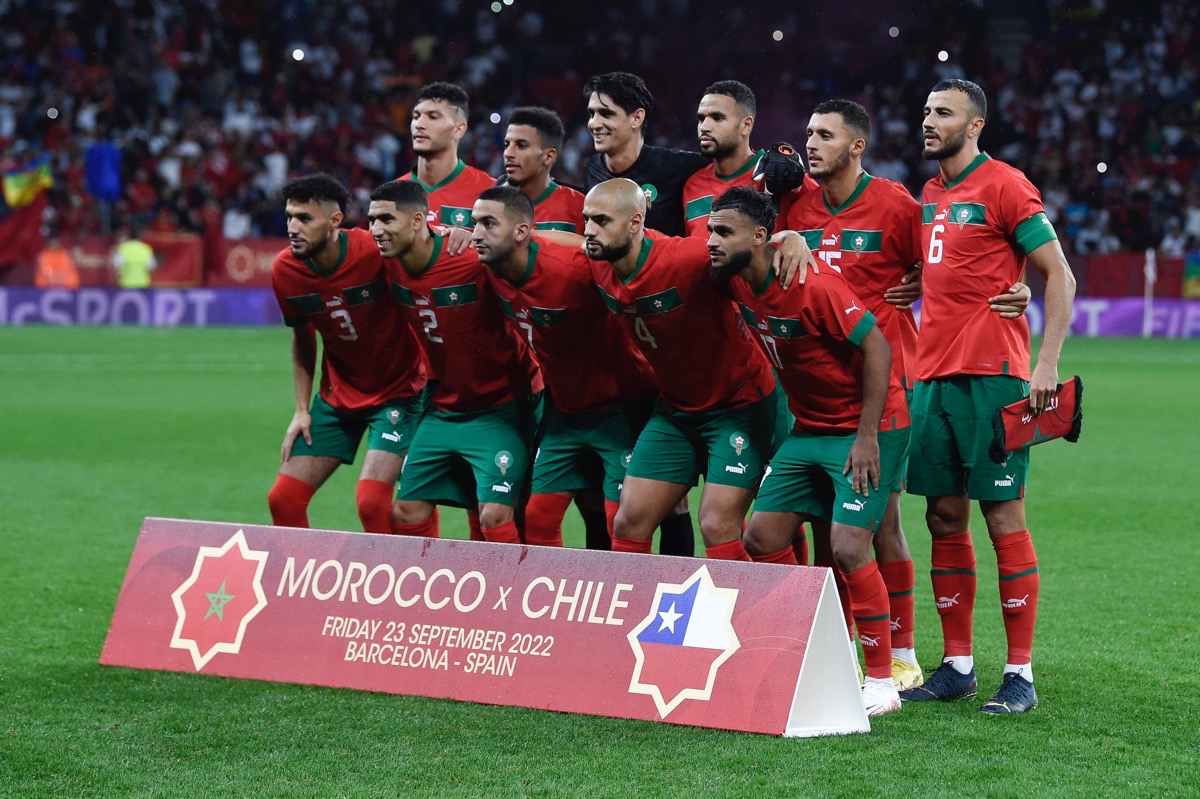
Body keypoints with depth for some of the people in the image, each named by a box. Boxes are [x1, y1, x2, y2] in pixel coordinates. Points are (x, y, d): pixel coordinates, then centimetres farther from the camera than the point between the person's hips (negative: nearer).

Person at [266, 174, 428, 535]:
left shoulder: (376, 252, -25)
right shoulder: (285, 270, -9)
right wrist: (302, 409, 6)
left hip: (397, 392, -5)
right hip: (337, 394, 5)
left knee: (371, 501, -21)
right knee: (283, 500, 0)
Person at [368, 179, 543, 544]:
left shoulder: (474, 260, -24)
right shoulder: (391, 267, -4)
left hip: (500, 409, -7)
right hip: (443, 407, 7)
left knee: (494, 517, -16)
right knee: (406, 511, 5)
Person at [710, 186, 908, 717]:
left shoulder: (811, 287, -24)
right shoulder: (737, 285, -2)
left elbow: (876, 347, -20)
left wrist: (867, 436, -20)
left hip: (867, 428, -8)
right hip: (810, 429, 8)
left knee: (847, 546, -16)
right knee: (762, 538, 2)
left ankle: (882, 681, -5)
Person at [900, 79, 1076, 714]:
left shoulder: (1004, 186, -6)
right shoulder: (929, 195, 16)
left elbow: (1059, 274, -8)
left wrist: (1047, 363, -16)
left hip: (992, 376, -7)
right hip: (932, 376, 7)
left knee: (1004, 520, -5)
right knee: (944, 519, 7)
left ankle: (1020, 673, -1)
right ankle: (956, 666, 14)